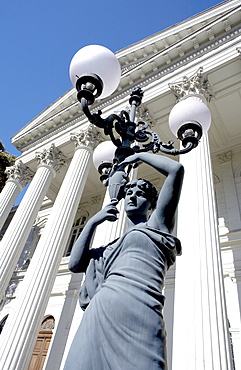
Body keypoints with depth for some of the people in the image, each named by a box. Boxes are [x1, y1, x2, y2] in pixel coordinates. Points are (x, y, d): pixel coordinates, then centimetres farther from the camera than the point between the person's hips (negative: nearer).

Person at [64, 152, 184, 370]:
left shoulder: (156, 225, 15)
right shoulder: (113, 246, 30)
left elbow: (176, 169, 6)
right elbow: (75, 264, 19)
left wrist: (139, 156, 19)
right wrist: (93, 222, 18)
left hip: (135, 311, -5)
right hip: (98, 316, 6)